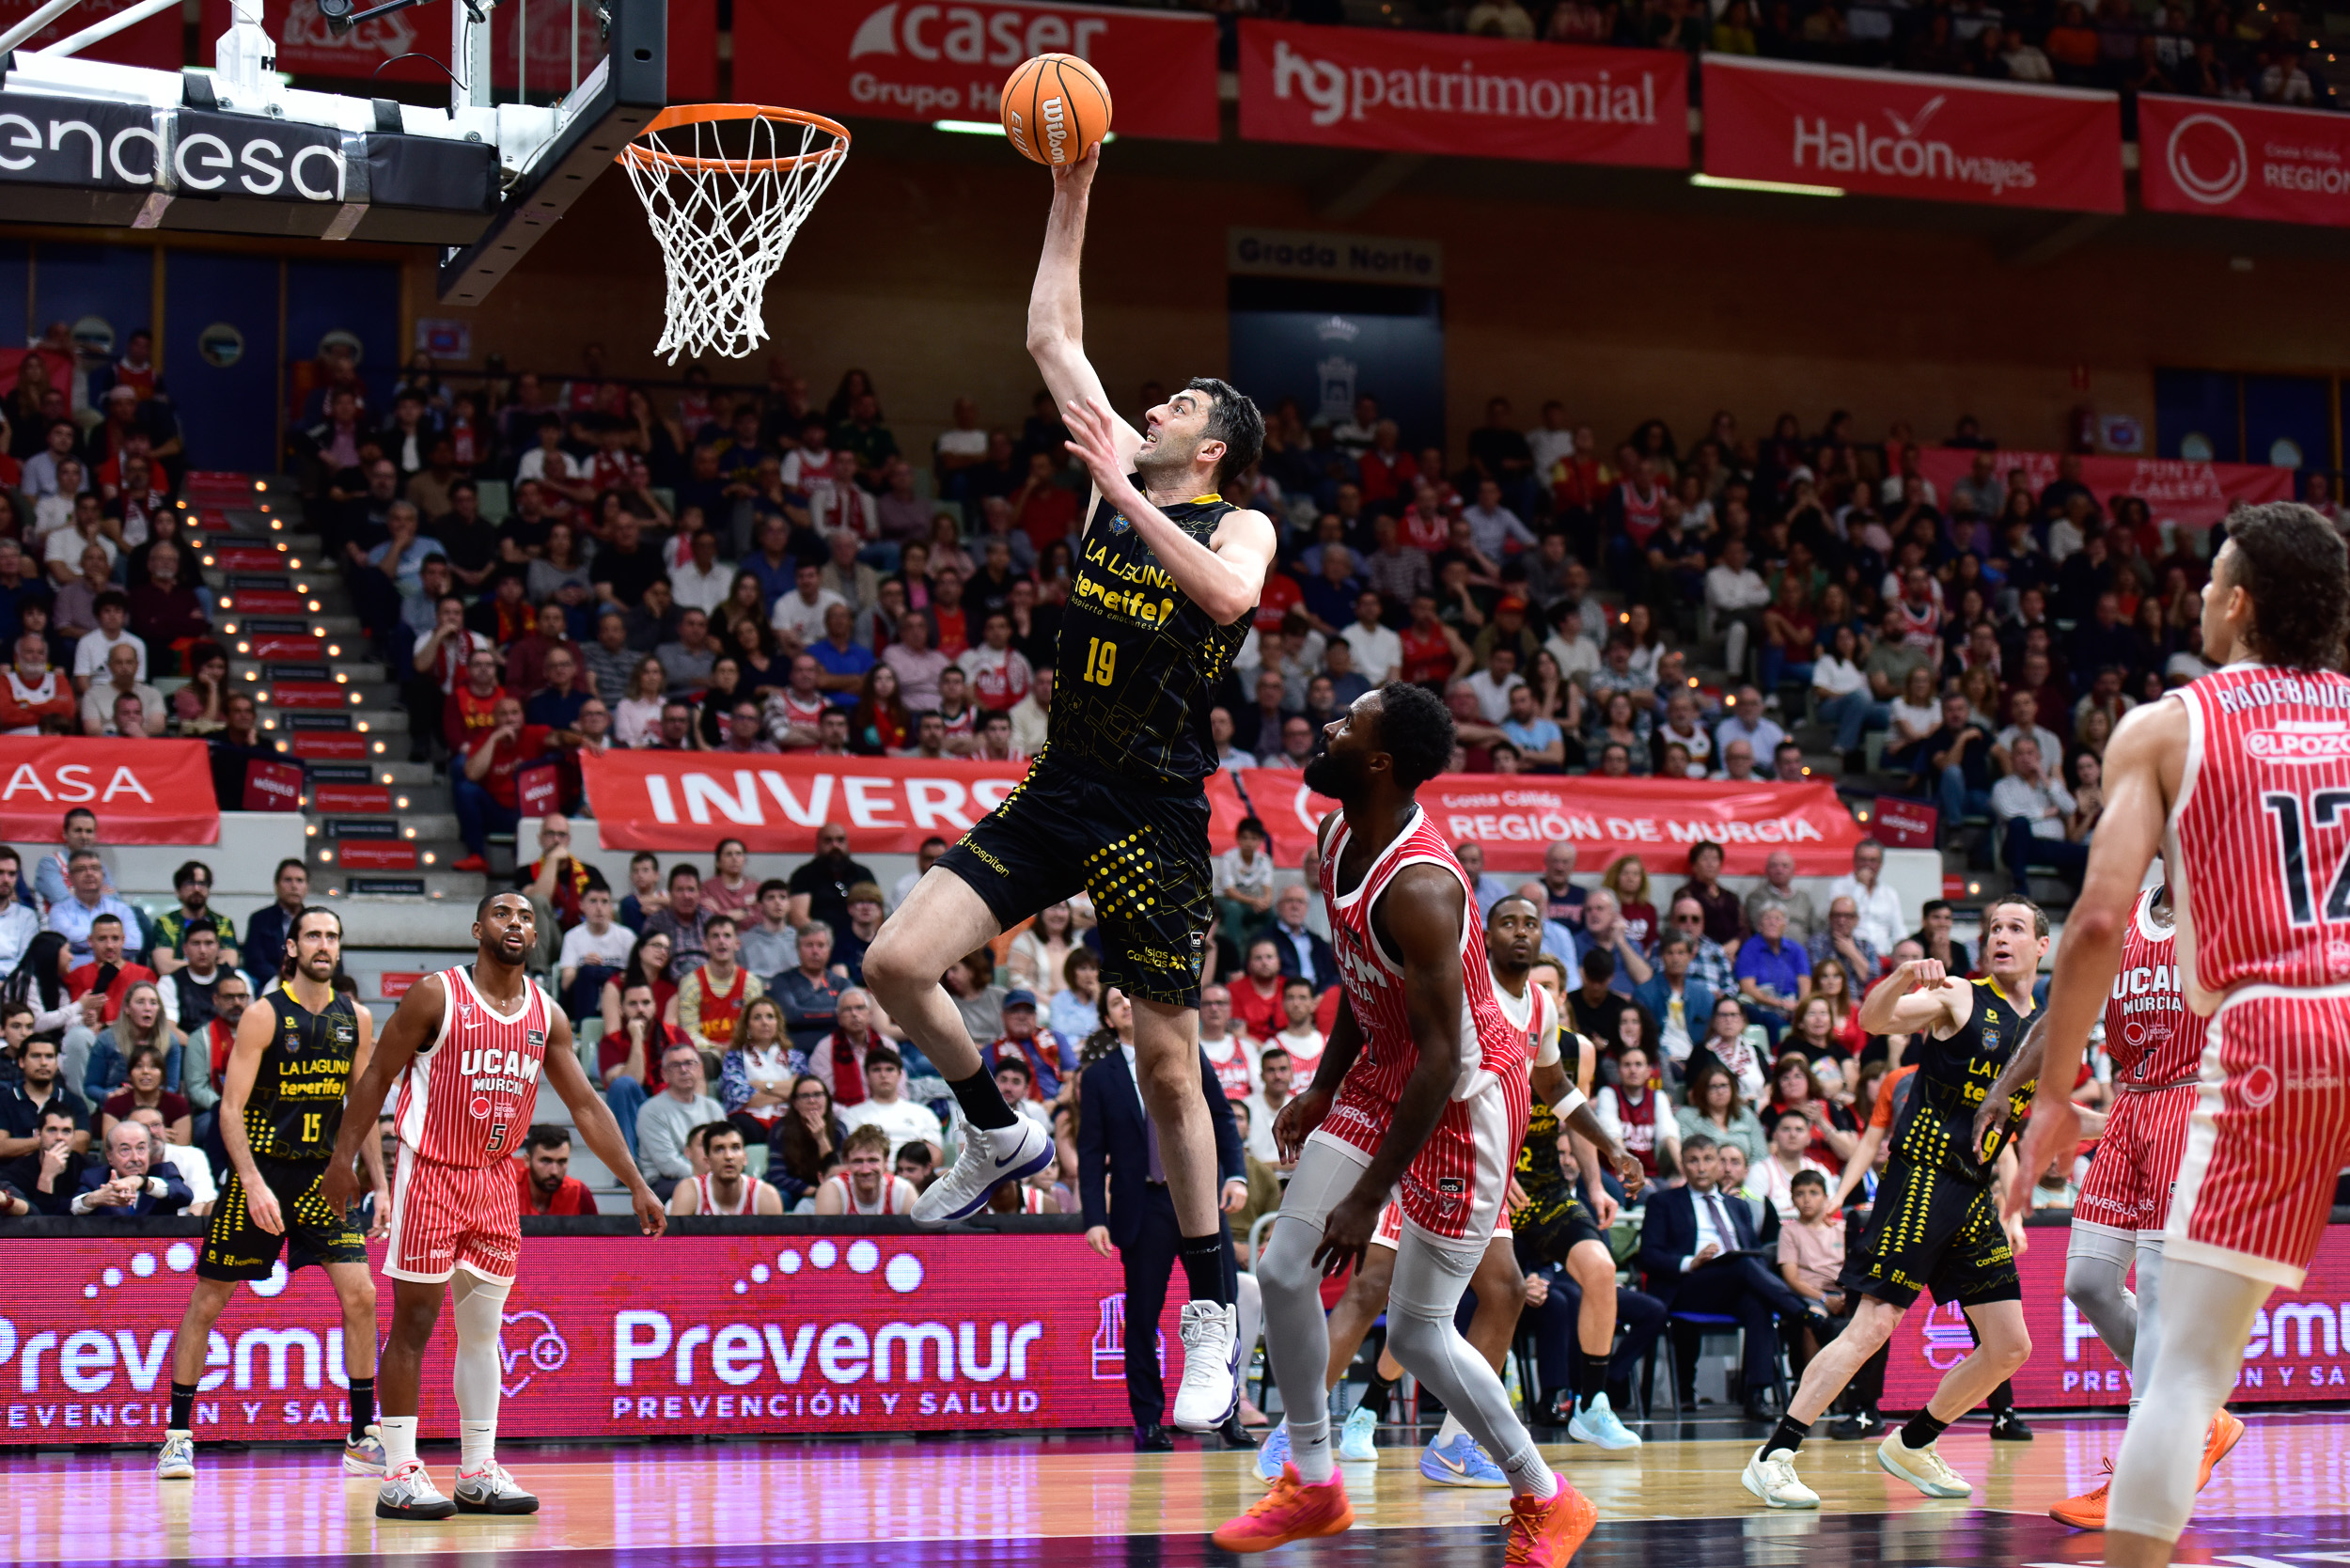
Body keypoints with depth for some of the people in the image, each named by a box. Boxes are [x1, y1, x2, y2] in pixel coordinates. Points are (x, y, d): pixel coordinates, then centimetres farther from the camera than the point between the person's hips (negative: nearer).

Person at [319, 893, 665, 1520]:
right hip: (430, 1174, -6)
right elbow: (377, 1075, -5)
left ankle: (478, 1474, 14)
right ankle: (398, 1476, -1)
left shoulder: (547, 1016, 6)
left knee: (483, 1331, 9)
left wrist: (636, 1184, 4)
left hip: (495, 1183, 6)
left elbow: (585, 1105, 8)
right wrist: (343, 1157, -11)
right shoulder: (437, 995, -9)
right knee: (414, 1324, -4)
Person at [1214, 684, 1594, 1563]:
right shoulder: (1338, 839, -3)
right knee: (1283, 1272, 3)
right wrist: (1323, 1089, 15)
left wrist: (1368, 1198, -26)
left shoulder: (1419, 888, -32)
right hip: (1383, 1072, 9)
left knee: (1417, 1333, -2)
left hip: (1465, 1096, -8)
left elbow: (1441, 1057, -29)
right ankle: (1313, 1485, 19)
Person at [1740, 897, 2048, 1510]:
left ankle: (1911, 1445, 24)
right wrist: (1903, 976, -41)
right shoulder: (1959, 998, -3)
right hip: (1921, 1178, -7)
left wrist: (2011, 1207, 17)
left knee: (2010, 1347, 8)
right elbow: (1874, 1020, -21)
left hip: (1975, 1195, 7)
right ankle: (1772, 1458, -12)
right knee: (1874, 1324, -15)